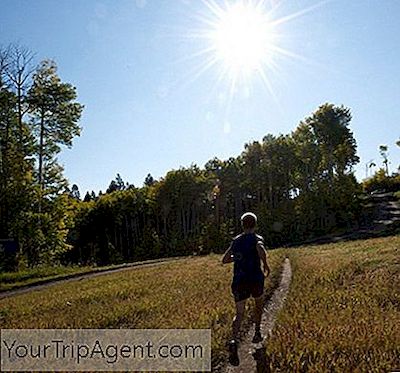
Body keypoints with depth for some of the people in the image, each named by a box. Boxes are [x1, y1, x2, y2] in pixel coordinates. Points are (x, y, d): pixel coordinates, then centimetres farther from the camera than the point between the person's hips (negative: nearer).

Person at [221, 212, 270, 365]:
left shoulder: (236, 240, 11)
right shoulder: (256, 238, -3)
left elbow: (224, 260, 16)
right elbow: (261, 250, -27)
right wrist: (266, 265, -12)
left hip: (239, 281, 3)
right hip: (255, 279, -2)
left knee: (239, 314, 0)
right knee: (259, 303, 28)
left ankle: (234, 341, -25)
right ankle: (257, 333, 32)